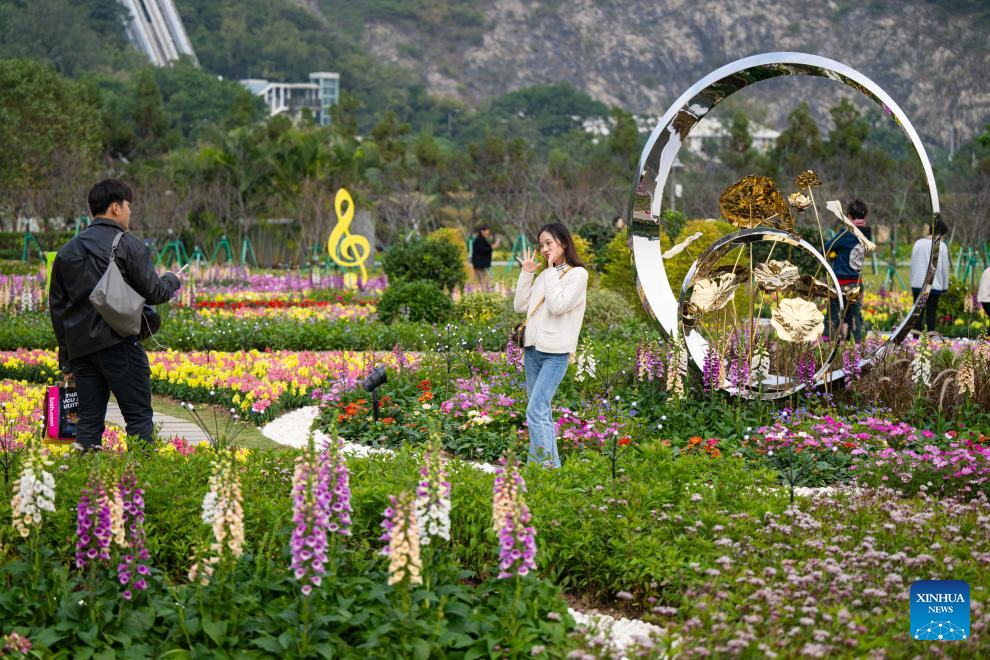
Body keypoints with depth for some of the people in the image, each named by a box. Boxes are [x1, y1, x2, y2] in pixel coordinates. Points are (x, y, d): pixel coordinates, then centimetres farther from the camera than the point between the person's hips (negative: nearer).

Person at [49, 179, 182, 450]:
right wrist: (171, 280, 18)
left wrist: (66, 360, 22)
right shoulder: (128, 245, -4)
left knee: (89, 420, 7)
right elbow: (154, 293, -6)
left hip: (80, 346, 6)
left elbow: (57, 308, 18)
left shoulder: (67, 251, 16)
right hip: (118, 344, -6)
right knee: (139, 417, -2)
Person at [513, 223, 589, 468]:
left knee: (536, 412, -16)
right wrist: (526, 273, 6)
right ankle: (537, 464, 15)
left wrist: (552, 271, -11)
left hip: (555, 354, -7)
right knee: (541, 411, 11)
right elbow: (520, 306, 12)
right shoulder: (544, 275, 14)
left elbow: (558, 306, -18)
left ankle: (550, 465, -15)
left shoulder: (577, 274, -6)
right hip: (532, 349, 7)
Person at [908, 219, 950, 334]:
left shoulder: (918, 243, 4)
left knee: (918, 312, 8)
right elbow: (945, 268, -1)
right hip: (935, 285, -3)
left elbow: (913, 264, 7)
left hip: (918, 284, 3)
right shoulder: (942, 246, -5)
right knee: (931, 313, 1)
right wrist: (945, 286, 9)